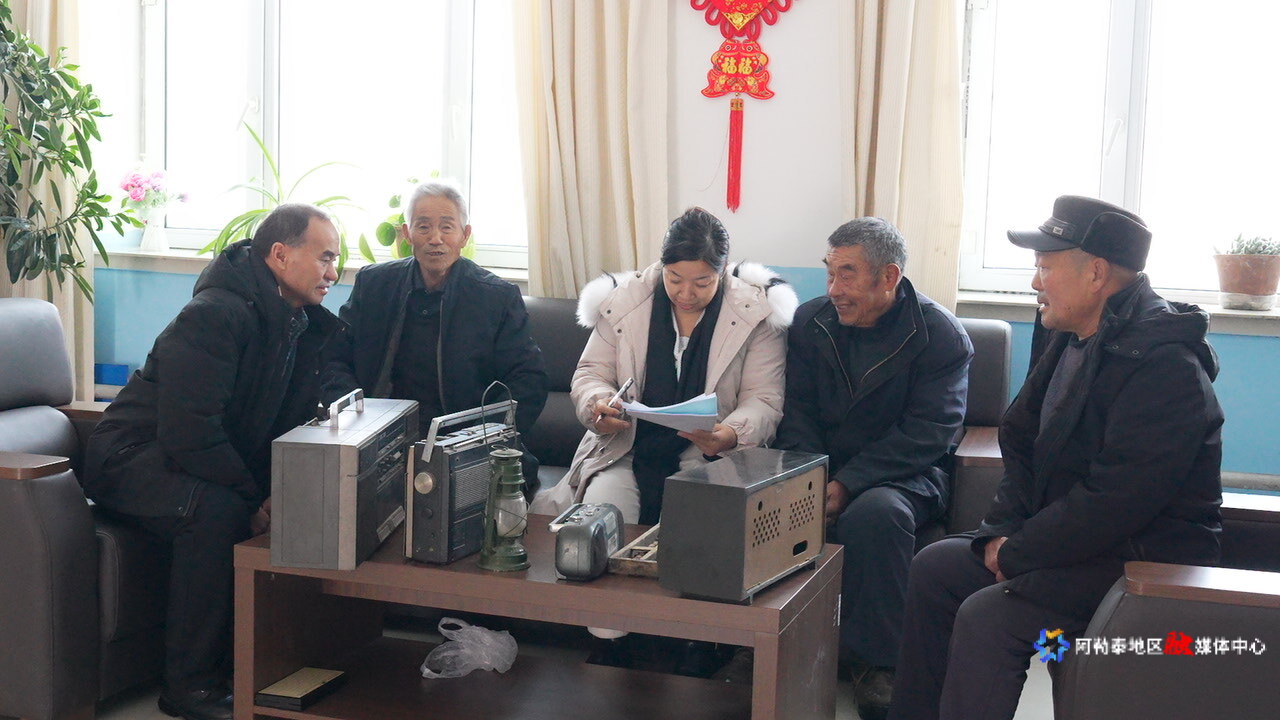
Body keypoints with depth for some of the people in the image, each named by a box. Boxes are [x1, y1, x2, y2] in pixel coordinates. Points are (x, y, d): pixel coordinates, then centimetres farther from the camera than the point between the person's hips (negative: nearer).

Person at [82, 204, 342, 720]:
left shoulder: (297, 322, 4)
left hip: (211, 461, 8)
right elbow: (190, 433, -30)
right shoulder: (215, 315, -24)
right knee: (218, 511, -35)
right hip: (132, 458, -8)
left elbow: (294, 420, 6)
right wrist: (255, 497, -27)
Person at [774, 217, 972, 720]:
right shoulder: (811, 322, 7)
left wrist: (848, 484, -25)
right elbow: (797, 413, 4)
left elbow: (927, 434, -15)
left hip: (907, 473, -3)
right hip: (823, 469, 4)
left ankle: (875, 660, -22)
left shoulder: (940, 335, -7)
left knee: (876, 513, -37)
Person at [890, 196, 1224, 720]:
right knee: (934, 567, 6)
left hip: (1148, 557, -10)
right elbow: (1021, 439, 13)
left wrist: (1017, 554, -19)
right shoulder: (1069, 338, 8)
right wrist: (1001, 533, -1)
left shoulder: (1166, 366, -23)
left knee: (985, 616, -25)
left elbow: (1114, 502, -27)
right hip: (1074, 538, 10)